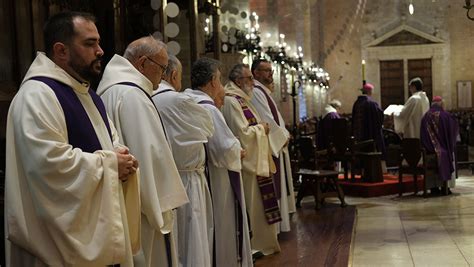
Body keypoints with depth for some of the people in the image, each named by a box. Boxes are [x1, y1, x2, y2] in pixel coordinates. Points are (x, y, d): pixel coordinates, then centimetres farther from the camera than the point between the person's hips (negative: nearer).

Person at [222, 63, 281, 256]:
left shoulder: (242, 99, 14)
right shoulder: (231, 102, -18)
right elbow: (243, 133, -23)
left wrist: (261, 128, 6)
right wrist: (261, 128, -9)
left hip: (256, 159, 10)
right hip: (247, 161, -10)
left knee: (258, 203, 16)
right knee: (251, 205, -1)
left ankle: (261, 242, 26)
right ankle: (251, 246, 10)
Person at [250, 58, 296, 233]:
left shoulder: (264, 91, 17)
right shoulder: (256, 92, -16)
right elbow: (267, 121, -20)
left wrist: (285, 134, 6)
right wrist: (283, 137, -9)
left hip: (277, 145, 11)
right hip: (269, 146, -11)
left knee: (278, 185, 14)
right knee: (273, 186, -5)